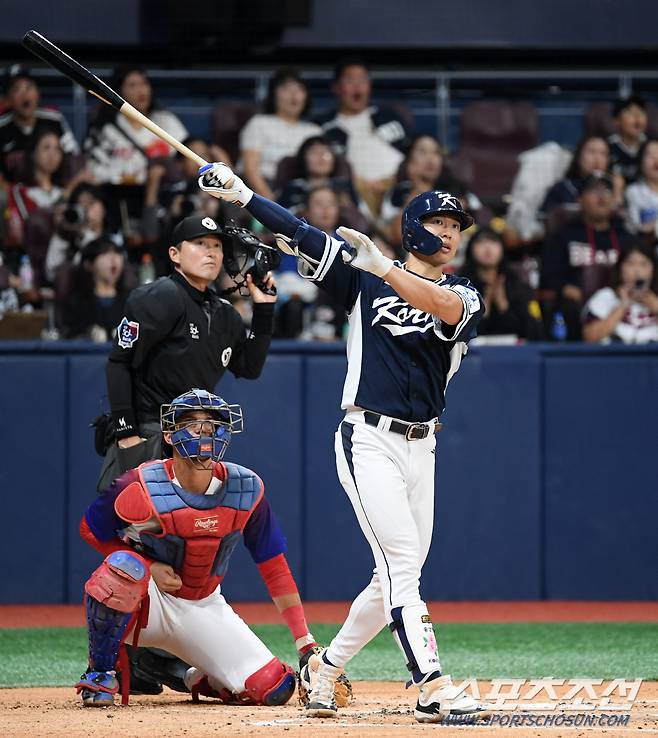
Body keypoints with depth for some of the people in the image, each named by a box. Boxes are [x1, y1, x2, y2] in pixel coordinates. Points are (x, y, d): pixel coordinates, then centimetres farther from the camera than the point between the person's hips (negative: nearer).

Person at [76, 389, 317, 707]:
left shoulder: (246, 489, -9)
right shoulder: (140, 488, -19)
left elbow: (274, 566, -2)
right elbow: (89, 529, -3)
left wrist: (306, 644, -8)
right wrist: (149, 567, -17)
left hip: (204, 608, 3)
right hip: (148, 600, -3)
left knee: (275, 689, -13)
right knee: (124, 566, -39)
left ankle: (195, 677, 19)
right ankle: (101, 673, -17)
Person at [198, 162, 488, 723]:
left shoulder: (463, 296, 7)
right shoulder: (365, 278, 4)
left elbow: (443, 307, -18)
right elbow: (302, 234, -2)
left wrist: (382, 266, -30)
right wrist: (241, 194, -12)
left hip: (422, 448, 4)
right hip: (369, 440, -4)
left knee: (395, 578, 8)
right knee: (402, 565, -15)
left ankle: (325, 669, 26)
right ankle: (434, 689, -22)